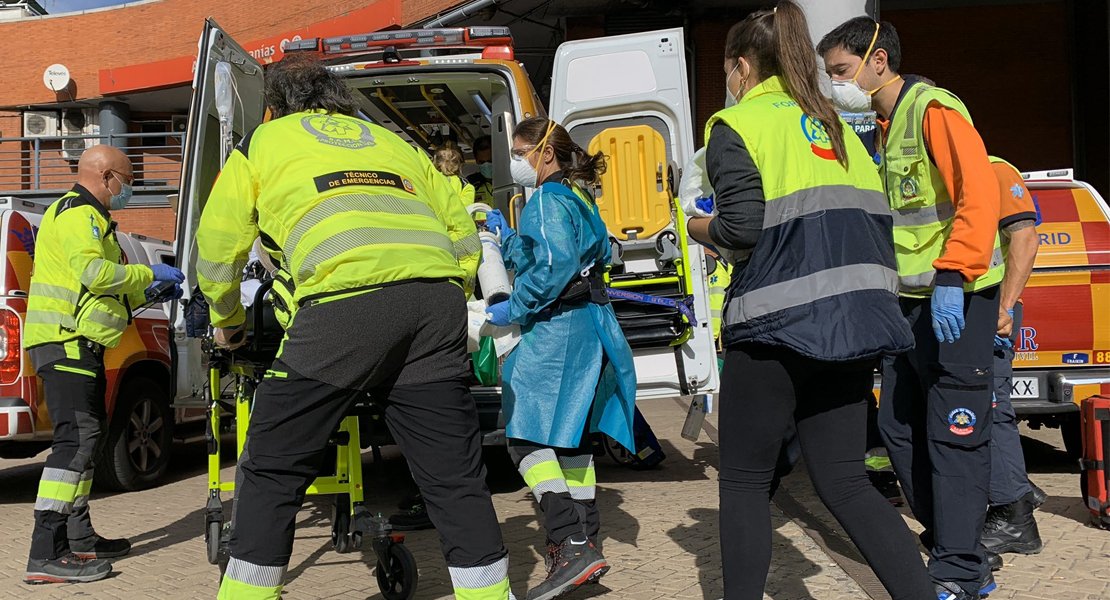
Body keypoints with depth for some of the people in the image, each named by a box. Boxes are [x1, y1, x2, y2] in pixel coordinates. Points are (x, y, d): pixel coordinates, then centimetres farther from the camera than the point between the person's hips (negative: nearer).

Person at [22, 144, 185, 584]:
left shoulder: (88, 216, 26)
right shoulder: (79, 213, -9)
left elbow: (103, 291, 29)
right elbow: (93, 273, -25)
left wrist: (147, 292, 20)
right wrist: (149, 273, -13)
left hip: (79, 342, 12)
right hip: (65, 340, -12)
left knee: (89, 436, 15)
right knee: (77, 438, -17)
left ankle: (80, 539, 24)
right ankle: (46, 555, -19)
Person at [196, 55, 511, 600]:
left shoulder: (263, 140, 25)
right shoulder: (390, 140, 33)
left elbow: (217, 247, 24)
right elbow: (464, 239, 27)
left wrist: (226, 321, 41)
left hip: (345, 298, -4)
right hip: (436, 298, 4)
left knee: (272, 470, 10)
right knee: (454, 476, 9)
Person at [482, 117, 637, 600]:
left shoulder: (548, 200, -9)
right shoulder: (579, 200, 21)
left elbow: (555, 265, -23)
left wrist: (513, 310, -17)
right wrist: (504, 235, 25)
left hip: (556, 330, -11)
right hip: (588, 327, 11)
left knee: (527, 435, -12)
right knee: (569, 437, 14)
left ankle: (572, 546, -20)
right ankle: (584, 545, 20)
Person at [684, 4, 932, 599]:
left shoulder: (736, 124, -3)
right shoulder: (833, 125, 18)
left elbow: (741, 227, -15)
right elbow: (876, 219, 13)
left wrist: (697, 227, 5)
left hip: (778, 324, -7)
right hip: (851, 323, 7)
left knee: (744, 483, 8)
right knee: (844, 483, 12)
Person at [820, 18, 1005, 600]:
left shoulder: (935, 110, -11)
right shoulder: (883, 127, 17)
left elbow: (979, 194, -21)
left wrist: (951, 278, -28)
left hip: (956, 301, -9)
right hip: (909, 301, 9)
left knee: (952, 434, -5)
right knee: (900, 429, 12)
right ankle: (946, 542, 24)